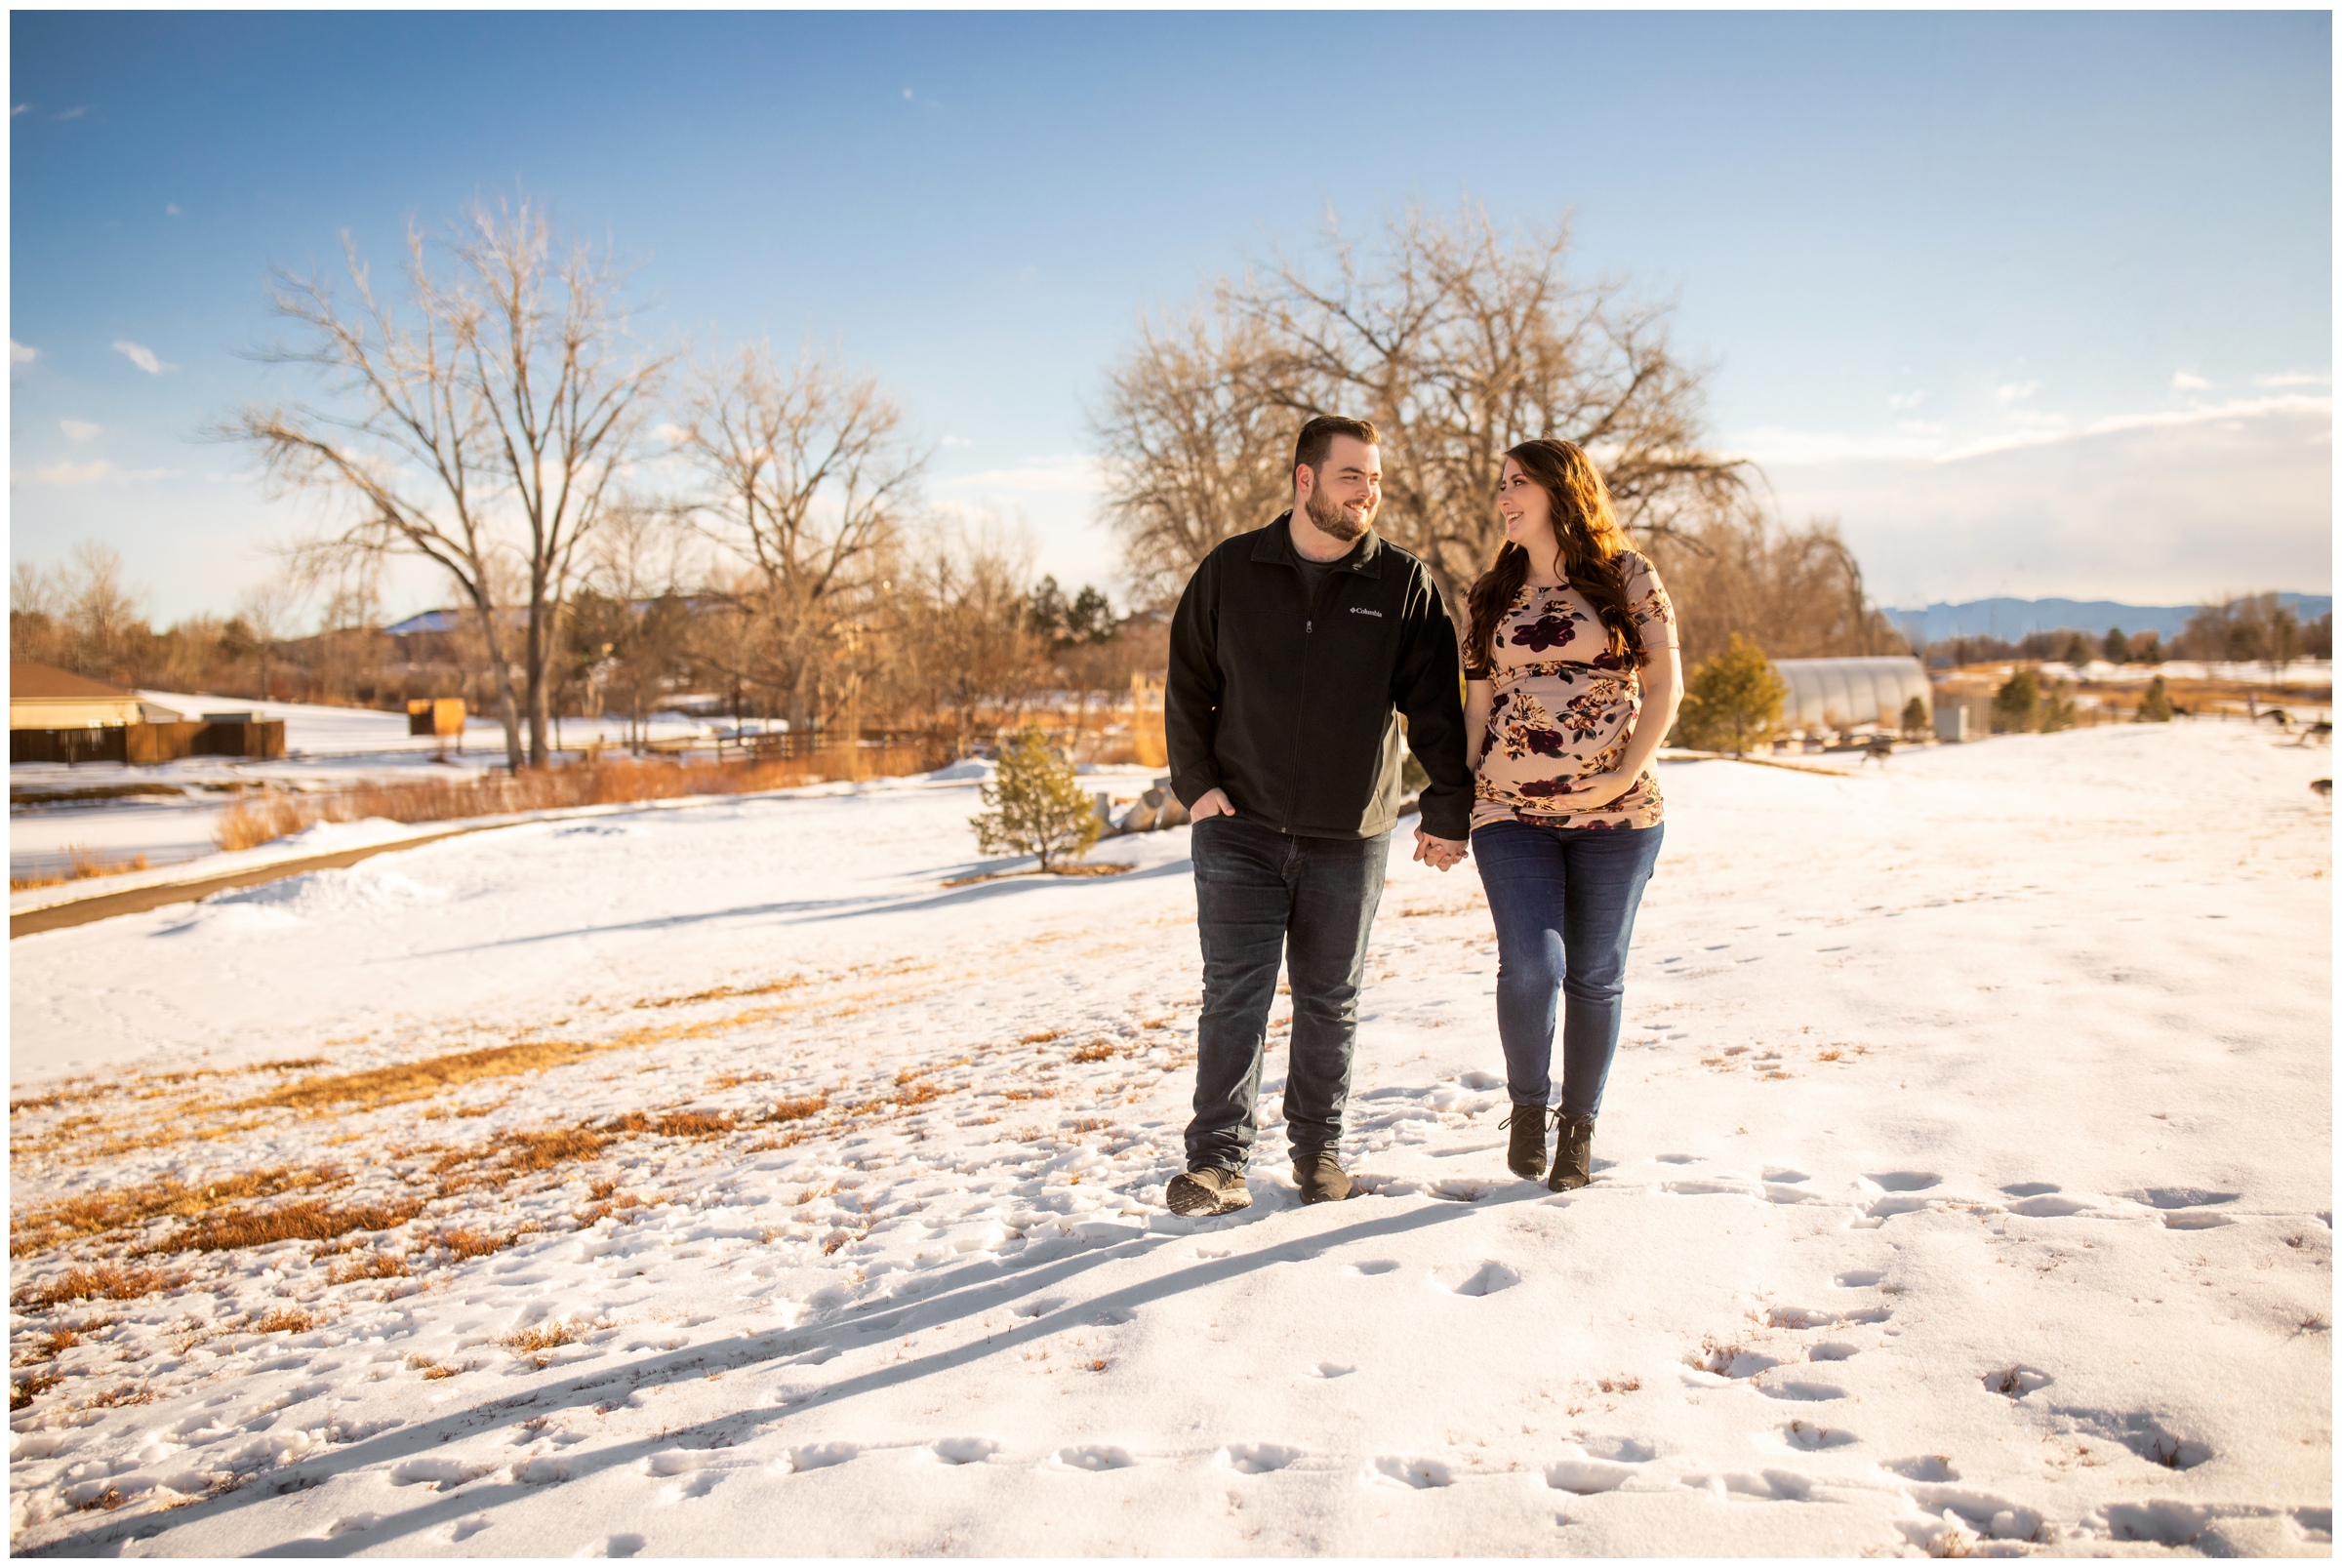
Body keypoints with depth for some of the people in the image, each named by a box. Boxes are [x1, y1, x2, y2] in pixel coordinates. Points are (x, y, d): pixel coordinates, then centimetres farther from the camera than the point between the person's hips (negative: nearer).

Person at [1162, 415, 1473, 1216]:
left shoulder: (1404, 583, 1)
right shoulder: (1230, 571, 1)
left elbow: (1435, 707, 3)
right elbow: (1187, 688, 6)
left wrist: (1448, 810, 1)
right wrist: (1197, 783, -4)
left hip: (1349, 838, 1)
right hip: (1240, 828, 0)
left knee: (1330, 1001, 11)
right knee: (1234, 996, -3)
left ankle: (1319, 1148, 25)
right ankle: (1216, 1161, 4)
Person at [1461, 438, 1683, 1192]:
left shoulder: (1626, 576, 3)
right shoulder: (1493, 594, 11)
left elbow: (1665, 685, 1)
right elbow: (1476, 705, 12)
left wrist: (1627, 775, -10)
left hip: (1616, 816, -1)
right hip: (1510, 813, 1)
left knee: (1594, 975, 5)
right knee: (1531, 965, -14)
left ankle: (1579, 1126, 22)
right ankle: (1527, 1103, 11)